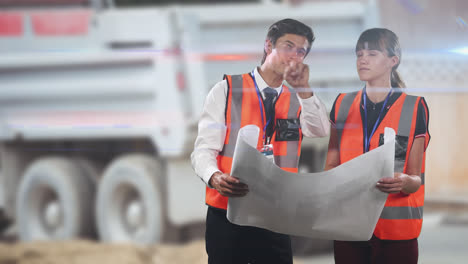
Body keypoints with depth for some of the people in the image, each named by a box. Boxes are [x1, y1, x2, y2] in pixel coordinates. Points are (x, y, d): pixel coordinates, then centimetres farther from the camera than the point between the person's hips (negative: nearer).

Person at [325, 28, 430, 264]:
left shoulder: (414, 107, 0)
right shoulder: (343, 105, 11)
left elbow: (415, 178, 0)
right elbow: (331, 165, 13)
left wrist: (405, 182, -23)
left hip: (395, 230, -3)